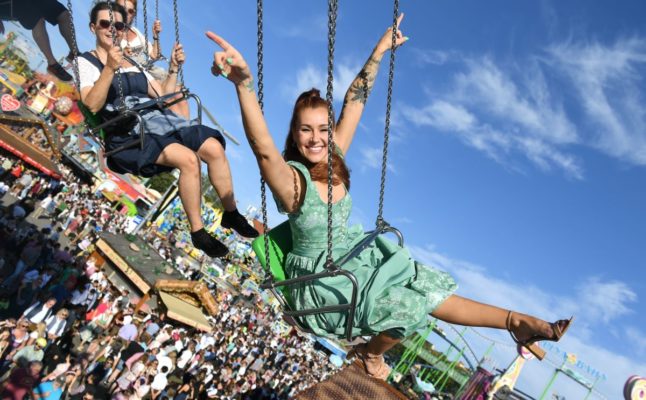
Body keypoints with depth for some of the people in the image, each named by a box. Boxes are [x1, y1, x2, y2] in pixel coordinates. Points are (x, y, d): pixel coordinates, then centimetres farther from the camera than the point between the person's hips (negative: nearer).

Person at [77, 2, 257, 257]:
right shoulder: (85, 62, 7)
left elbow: (163, 95, 20)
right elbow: (92, 105, -11)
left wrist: (173, 68, 5)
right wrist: (109, 69, -23)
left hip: (160, 120, 6)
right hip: (128, 133, -6)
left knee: (214, 147, -18)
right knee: (188, 158, -31)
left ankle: (231, 213, -4)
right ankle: (197, 232, -19)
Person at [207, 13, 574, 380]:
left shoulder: (334, 158, -8)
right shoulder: (292, 179, -25)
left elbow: (354, 104, -3)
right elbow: (263, 147, -47)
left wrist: (378, 53, -3)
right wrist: (244, 83, -63)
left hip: (358, 255, 7)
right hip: (321, 277, -7)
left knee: (432, 292, 5)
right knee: (407, 307, -18)